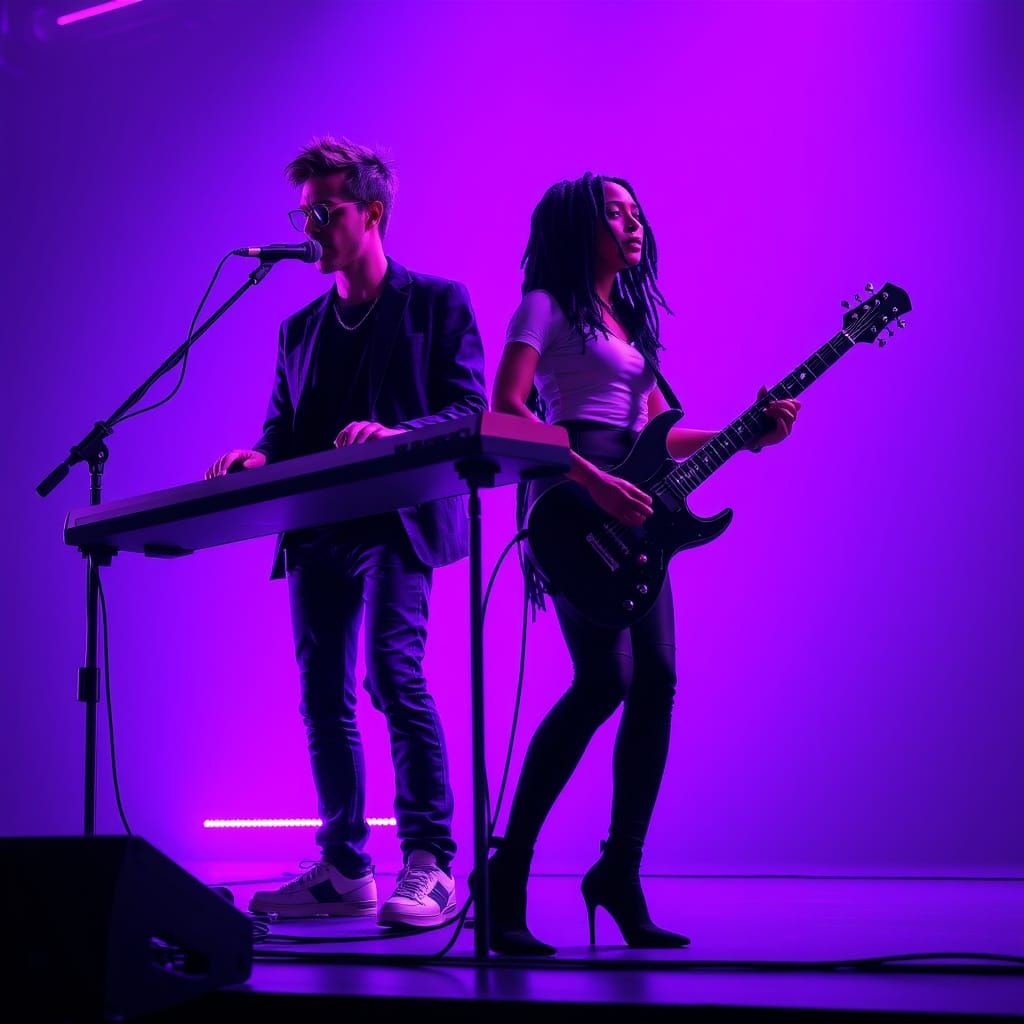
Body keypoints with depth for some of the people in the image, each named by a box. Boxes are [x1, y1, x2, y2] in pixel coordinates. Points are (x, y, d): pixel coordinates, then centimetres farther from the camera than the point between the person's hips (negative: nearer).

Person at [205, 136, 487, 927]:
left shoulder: (436, 302, 5)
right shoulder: (301, 329, 22)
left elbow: (470, 409, -5)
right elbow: (284, 430, 18)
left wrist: (396, 435, -23)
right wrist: (259, 460, -6)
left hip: (397, 519, -6)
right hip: (316, 531, 6)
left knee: (394, 675, -20)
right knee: (325, 696, 4)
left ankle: (431, 866, -15)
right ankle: (344, 870, 12)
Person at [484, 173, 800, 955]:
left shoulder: (631, 317, 24)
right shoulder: (547, 306, 1)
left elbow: (657, 436, 22)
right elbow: (506, 410, -12)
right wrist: (592, 480, -20)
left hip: (629, 511, 8)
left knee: (655, 682, -2)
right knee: (604, 678, -19)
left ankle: (621, 874, 6)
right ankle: (509, 868, -11)